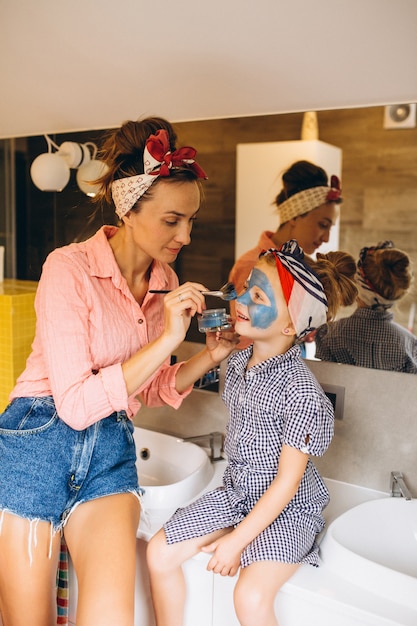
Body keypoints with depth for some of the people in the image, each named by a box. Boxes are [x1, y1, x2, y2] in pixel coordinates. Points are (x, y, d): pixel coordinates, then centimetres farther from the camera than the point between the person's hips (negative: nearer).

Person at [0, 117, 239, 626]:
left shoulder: (166, 282, 3)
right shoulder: (69, 268, -16)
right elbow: (75, 404, -19)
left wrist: (207, 359, -6)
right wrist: (165, 340, -24)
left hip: (111, 454, 5)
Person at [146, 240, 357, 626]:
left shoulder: (302, 392, -26)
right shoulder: (237, 362, -3)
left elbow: (287, 481, -22)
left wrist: (237, 540, -19)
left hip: (288, 507, -7)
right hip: (237, 490, 7)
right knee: (160, 553, -1)